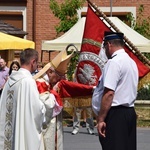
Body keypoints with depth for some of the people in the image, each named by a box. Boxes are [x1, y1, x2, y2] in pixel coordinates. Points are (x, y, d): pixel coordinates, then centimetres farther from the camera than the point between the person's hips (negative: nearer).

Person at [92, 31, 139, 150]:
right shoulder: (131, 62, 16)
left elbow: (109, 93, -20)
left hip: (115, 113, -9)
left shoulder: (114, 62, -13)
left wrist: (101, 119, -18)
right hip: (130, 112, 10)